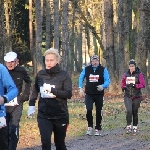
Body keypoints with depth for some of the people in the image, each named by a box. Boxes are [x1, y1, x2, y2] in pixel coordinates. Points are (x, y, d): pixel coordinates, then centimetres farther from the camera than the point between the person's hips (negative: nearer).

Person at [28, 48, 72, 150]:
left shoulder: (64, 75, -7)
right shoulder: (40, 74, 1)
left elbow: (69, 94, -15)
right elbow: (35, 90, 16)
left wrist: (52, 90, -23)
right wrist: (31, 105, 6)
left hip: (60, 116, -1)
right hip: (43, 115, 1)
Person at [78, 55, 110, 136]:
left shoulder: (103, 70, -2)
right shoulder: (86, 69, 3)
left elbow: (107, 80, -6)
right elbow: (81, 78, 14)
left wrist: (103, 86, -26)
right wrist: (80, 88, 4)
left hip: (99, 94, 0)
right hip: (89, 94, 0)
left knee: (98, 112, 5)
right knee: (88, 110, -16)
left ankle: (98, 129, 16)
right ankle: (90, 127, 2)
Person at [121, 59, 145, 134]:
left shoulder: (139, 74, -4)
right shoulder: (125, 74, 6)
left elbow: (143, 84, -9)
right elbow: (123, 83, 19)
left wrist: (135, 85, -22)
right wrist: (123, 87, -2)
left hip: (136, 96, -1)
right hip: (127, 96, 1)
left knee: (135, 112, 6)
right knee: (129, 111, -16)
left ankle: (135, 127, 20)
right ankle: (128, 126, -6)